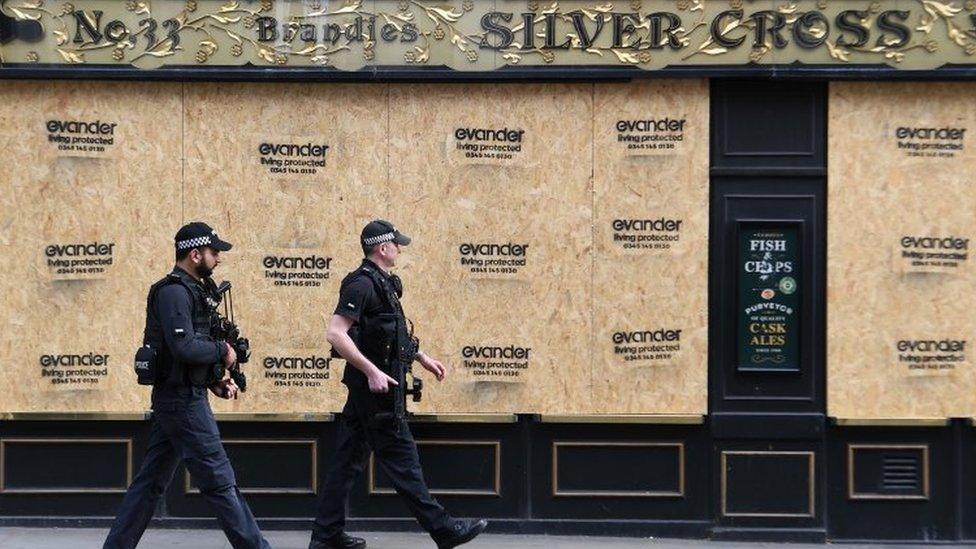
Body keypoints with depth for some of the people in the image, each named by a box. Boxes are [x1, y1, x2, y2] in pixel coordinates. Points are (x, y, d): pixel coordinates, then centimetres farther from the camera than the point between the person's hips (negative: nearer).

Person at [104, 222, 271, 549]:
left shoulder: (189, 290, 16)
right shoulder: (174, 292, -16)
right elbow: (184, 347, -26)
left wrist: (215, 382, 11)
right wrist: (223, 350, -12)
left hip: (171, 399, 10)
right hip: (183, 400, -10)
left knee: (152, 479, 11)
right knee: (219, 481, -4)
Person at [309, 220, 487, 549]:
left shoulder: (382, 283, 15)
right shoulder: (362, 284, -16)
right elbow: (336, 334, -24)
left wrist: (421, 357, 24)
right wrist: (372, 372, -26)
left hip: (368, 386, 10)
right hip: (373, 386, -10)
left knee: (348, 459, 10)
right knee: (400, 456, -5)